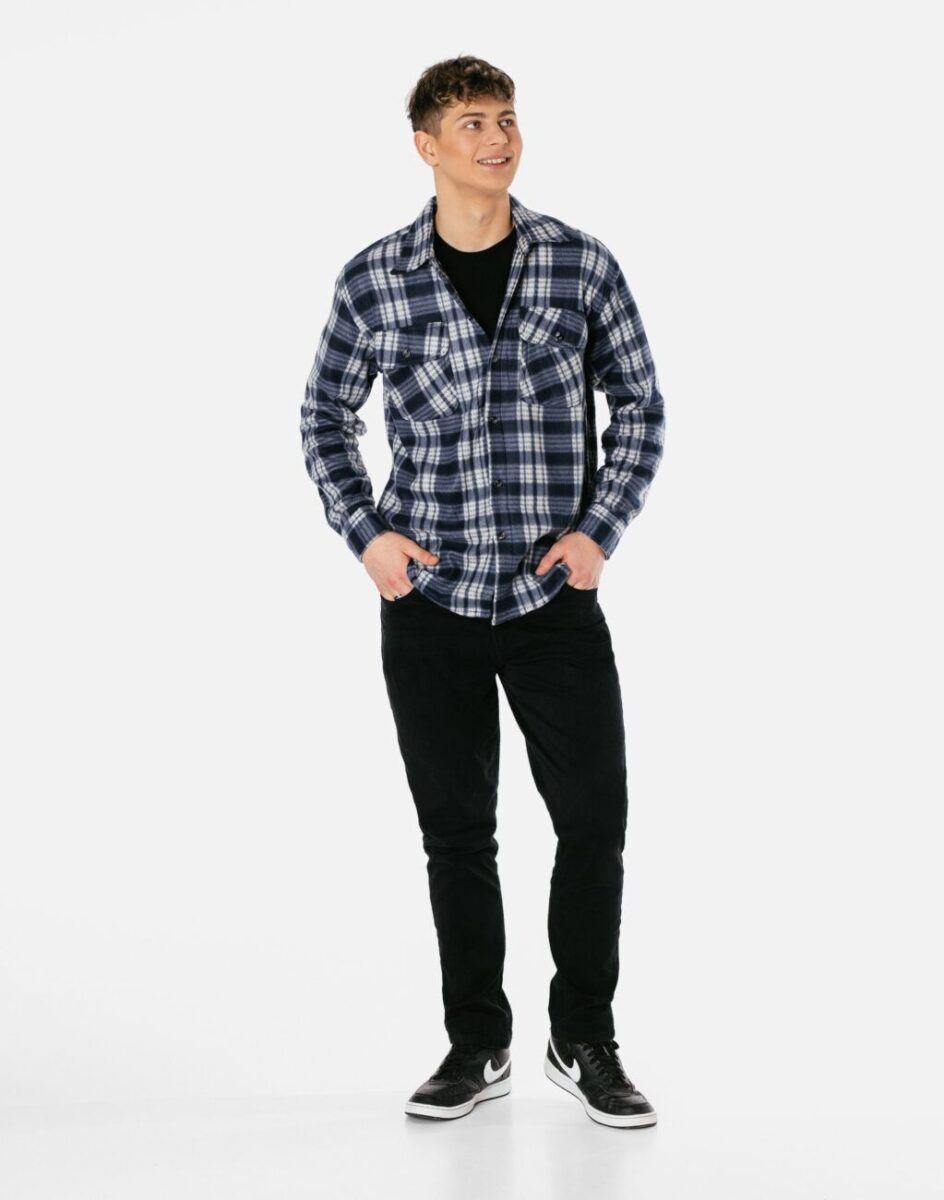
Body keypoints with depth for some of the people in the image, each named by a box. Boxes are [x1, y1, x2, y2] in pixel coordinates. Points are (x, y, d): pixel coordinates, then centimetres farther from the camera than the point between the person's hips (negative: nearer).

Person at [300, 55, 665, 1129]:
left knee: (594, 819, 1)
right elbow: (325, 417, 10)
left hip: (555, 598, 0)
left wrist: (600, 528, -7)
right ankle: (477, 1047, 24)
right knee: (456, 832, 9)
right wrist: (365, 534, -3)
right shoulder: (373, 281, 0)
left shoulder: (582, 266, 0)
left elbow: (640, 408, 6)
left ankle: (584, 1043, 20)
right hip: (429, 599, 0)